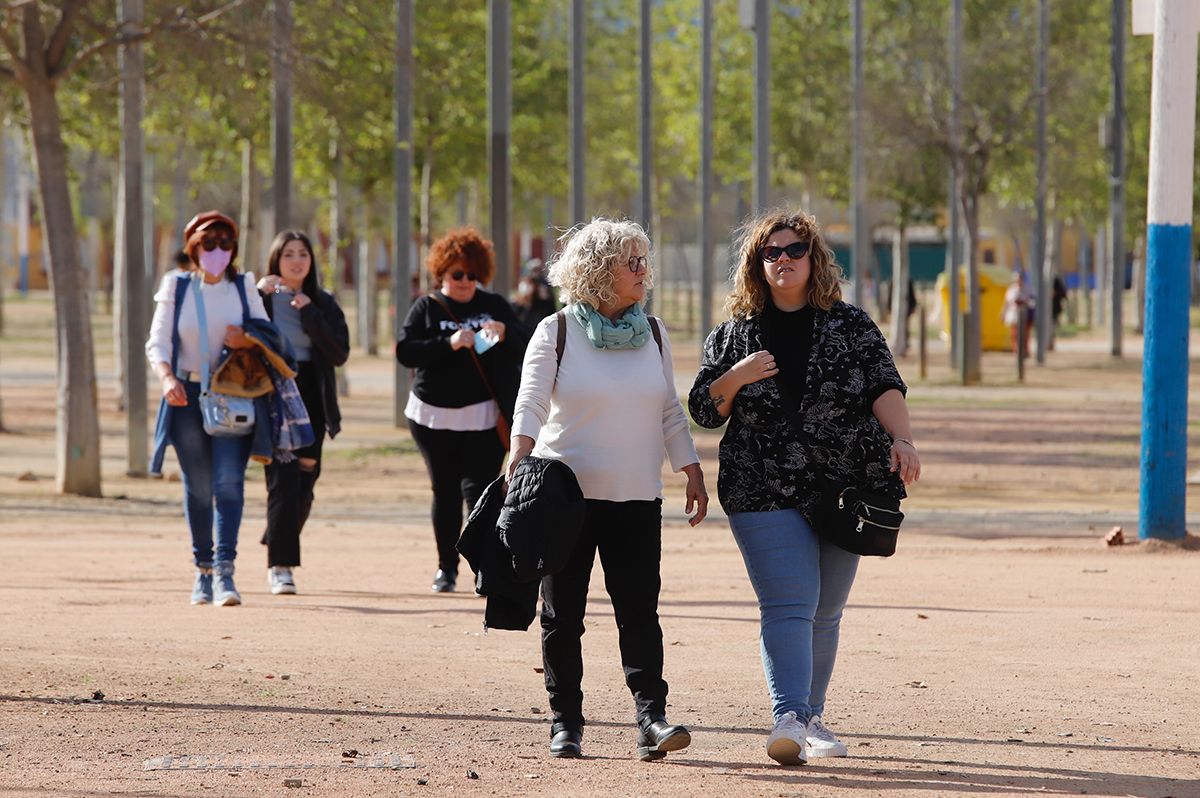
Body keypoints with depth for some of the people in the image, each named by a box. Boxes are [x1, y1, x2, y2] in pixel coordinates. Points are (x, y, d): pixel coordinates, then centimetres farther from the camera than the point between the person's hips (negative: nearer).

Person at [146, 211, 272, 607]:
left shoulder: (244, 288, 7)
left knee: (229, 481, -14)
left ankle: (224, 570, -20)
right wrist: (167, 378, -21)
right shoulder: (176, 289, 5)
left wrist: (248, 342, -12)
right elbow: (157, 343, -1)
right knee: (197, 488, 6)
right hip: (188, 396, 1)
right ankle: (203, 569, 19)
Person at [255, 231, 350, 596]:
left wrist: (310, 314, -9)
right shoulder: (259, 297, 2)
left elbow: (340, 353, -2)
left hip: (310, 402, 4)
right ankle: (280, 566, -13)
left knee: (303, 487, 6)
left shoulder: (324, 304, 9)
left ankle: (276, 554, 26)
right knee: (283, 482, -14)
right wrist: (258, 294, -17)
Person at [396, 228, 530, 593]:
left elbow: (526, 345, 4)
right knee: (445, 492, 7)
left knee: (479, 489, -11)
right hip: (434, 415, 1)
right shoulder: (426, 308, 5)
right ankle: (447, 567, 19)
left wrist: (505, 334, -17)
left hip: (484, 416, -1)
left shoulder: (494, 306, 9)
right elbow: (405, 351, -7)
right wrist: (449, 344, -19)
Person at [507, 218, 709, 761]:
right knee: (563, 614, 3)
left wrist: (693, 474, 11)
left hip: (637, 496, 2)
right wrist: (519, 458, -28)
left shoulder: (652, 332, 10)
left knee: (639, 609, -7)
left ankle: (651, 717, -12)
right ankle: (565, 721, 11)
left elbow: (669, 412, 15)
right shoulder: (557, 333, -2)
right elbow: (530, 405, -11)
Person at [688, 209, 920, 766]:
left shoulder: (851, 327, 7)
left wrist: (901, 439, -19)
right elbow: (703, 411, 9)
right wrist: (736, 378, -10)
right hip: (764, 494, -2)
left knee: (825, 612, 9)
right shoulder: (734, 335, 8)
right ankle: (789, 718, -25)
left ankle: (810, 717, 22)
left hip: (844, 486, 2)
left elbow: (885, 388, -1)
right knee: (789, 605, -15)